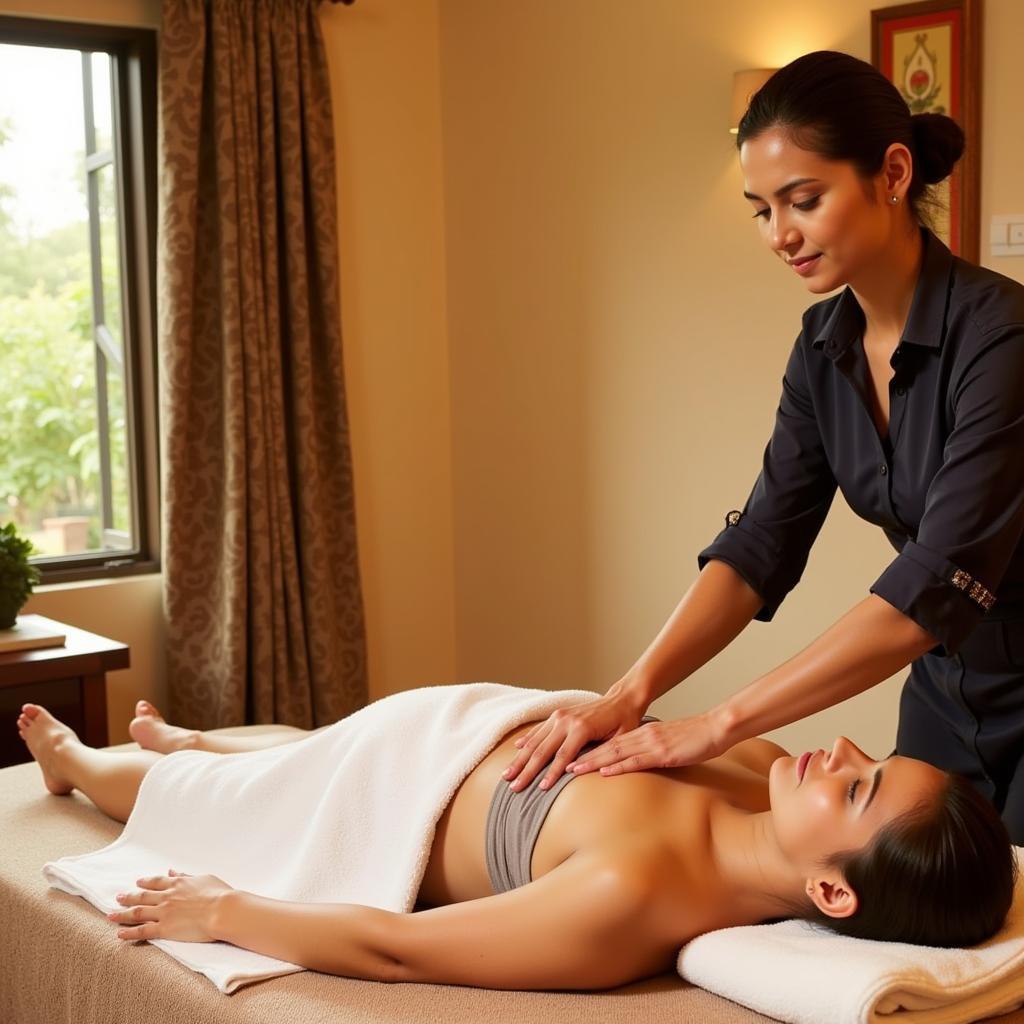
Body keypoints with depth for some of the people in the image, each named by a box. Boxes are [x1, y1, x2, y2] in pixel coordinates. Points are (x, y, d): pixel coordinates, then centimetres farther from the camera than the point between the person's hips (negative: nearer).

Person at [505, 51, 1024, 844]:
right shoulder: (825, 345, -3)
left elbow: (934, 587, -32)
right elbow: (763, 543, -7)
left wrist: (718, 726, -33)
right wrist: (631, 691, -21)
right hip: (944, 696, 7)